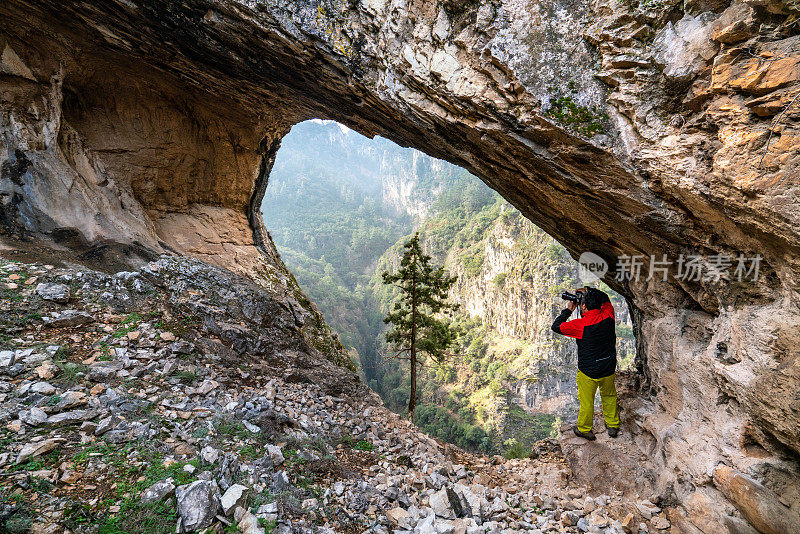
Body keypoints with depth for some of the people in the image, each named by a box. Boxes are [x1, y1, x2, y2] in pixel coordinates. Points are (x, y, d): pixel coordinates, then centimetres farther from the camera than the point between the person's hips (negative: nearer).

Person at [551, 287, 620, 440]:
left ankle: (585, 430, 33)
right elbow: (605, 299, 9)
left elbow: (556, 327, -14)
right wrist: (589, 291, 5)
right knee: (609, 397, 27)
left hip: (588, 372, -5)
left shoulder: (581, 324, -26)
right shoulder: (608, 316, -13)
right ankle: (613, 426, 44)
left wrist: (568, 310, -7)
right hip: (609, 370, 5)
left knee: (586, 401, 14)